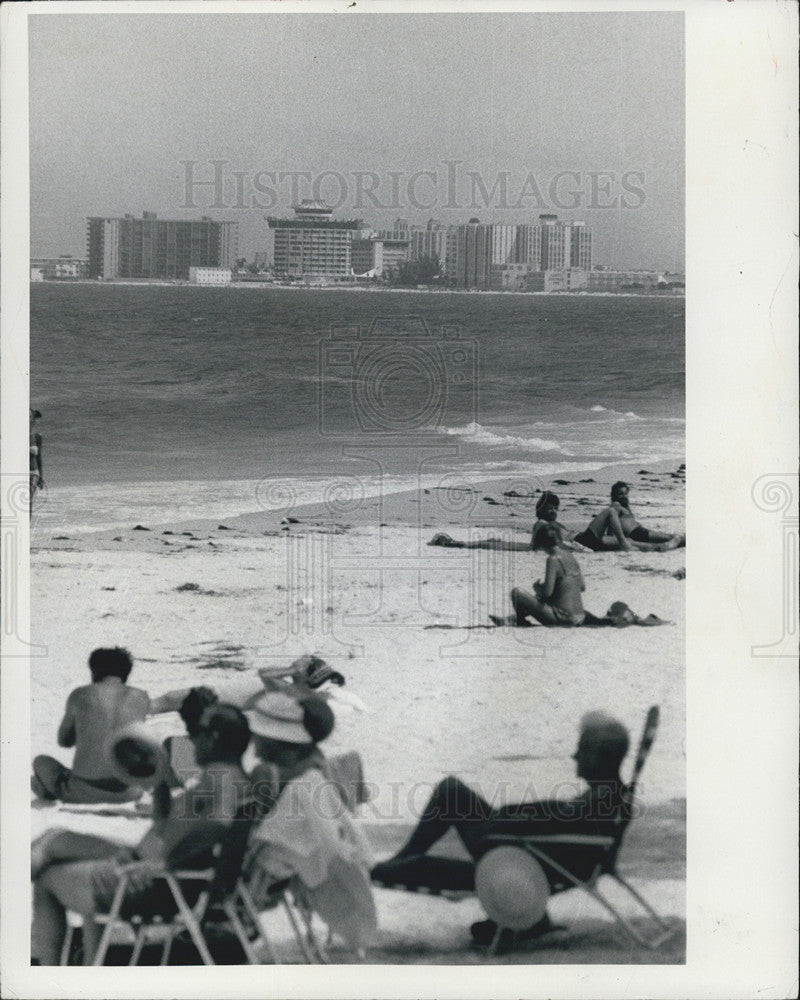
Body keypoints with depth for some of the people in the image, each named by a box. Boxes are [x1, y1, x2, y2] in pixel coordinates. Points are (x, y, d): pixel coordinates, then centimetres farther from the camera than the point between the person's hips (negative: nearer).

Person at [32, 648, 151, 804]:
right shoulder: (141, 698, 1)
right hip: (128, 792, 1)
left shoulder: (79, 695, -2)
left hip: (85, 792, -1)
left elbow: (64, 741, 11)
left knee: (41, 761, 28)